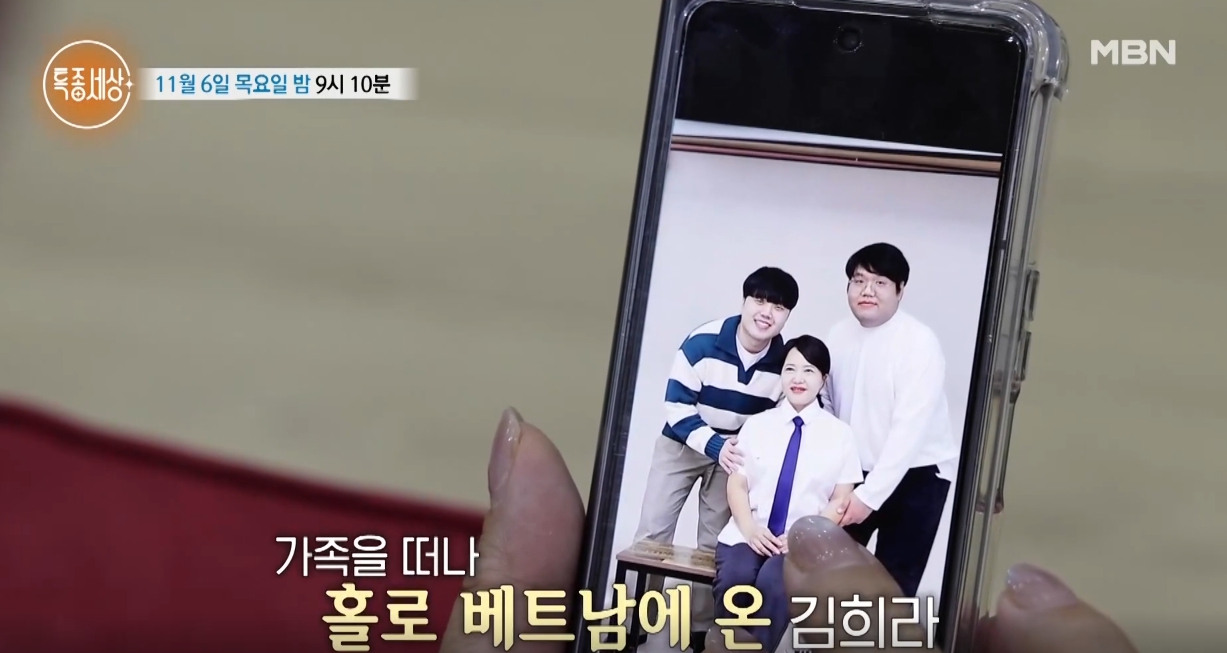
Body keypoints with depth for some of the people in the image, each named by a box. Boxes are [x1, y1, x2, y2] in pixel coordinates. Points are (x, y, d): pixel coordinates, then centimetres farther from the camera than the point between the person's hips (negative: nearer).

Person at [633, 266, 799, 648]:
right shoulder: (702, 343, -25)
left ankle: (700, 629, 15)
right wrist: (713, 446, -32)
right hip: (683, 444, -1)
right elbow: (676, 406, -21)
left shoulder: (786, 362, -17)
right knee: (653, 533, -2)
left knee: (714, 545, 6)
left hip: (736, 452, 2)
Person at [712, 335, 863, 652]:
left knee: (773, 583, -35)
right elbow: (737, 485, 7)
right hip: (749, 534, 2)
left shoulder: (839, 434, 7)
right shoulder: (756, 424, 11)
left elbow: (840, 501, 4)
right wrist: (749, 528, -11)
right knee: (735, 579, -32)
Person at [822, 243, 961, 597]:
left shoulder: (919, 343, -19)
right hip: (858, 471, 6)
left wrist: (869, 495, -27)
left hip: (915, 475, -5)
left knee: (893, 583, -4)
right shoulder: (839, 335, 0)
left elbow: (909, 429, -24)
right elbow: (827, 406, 3)